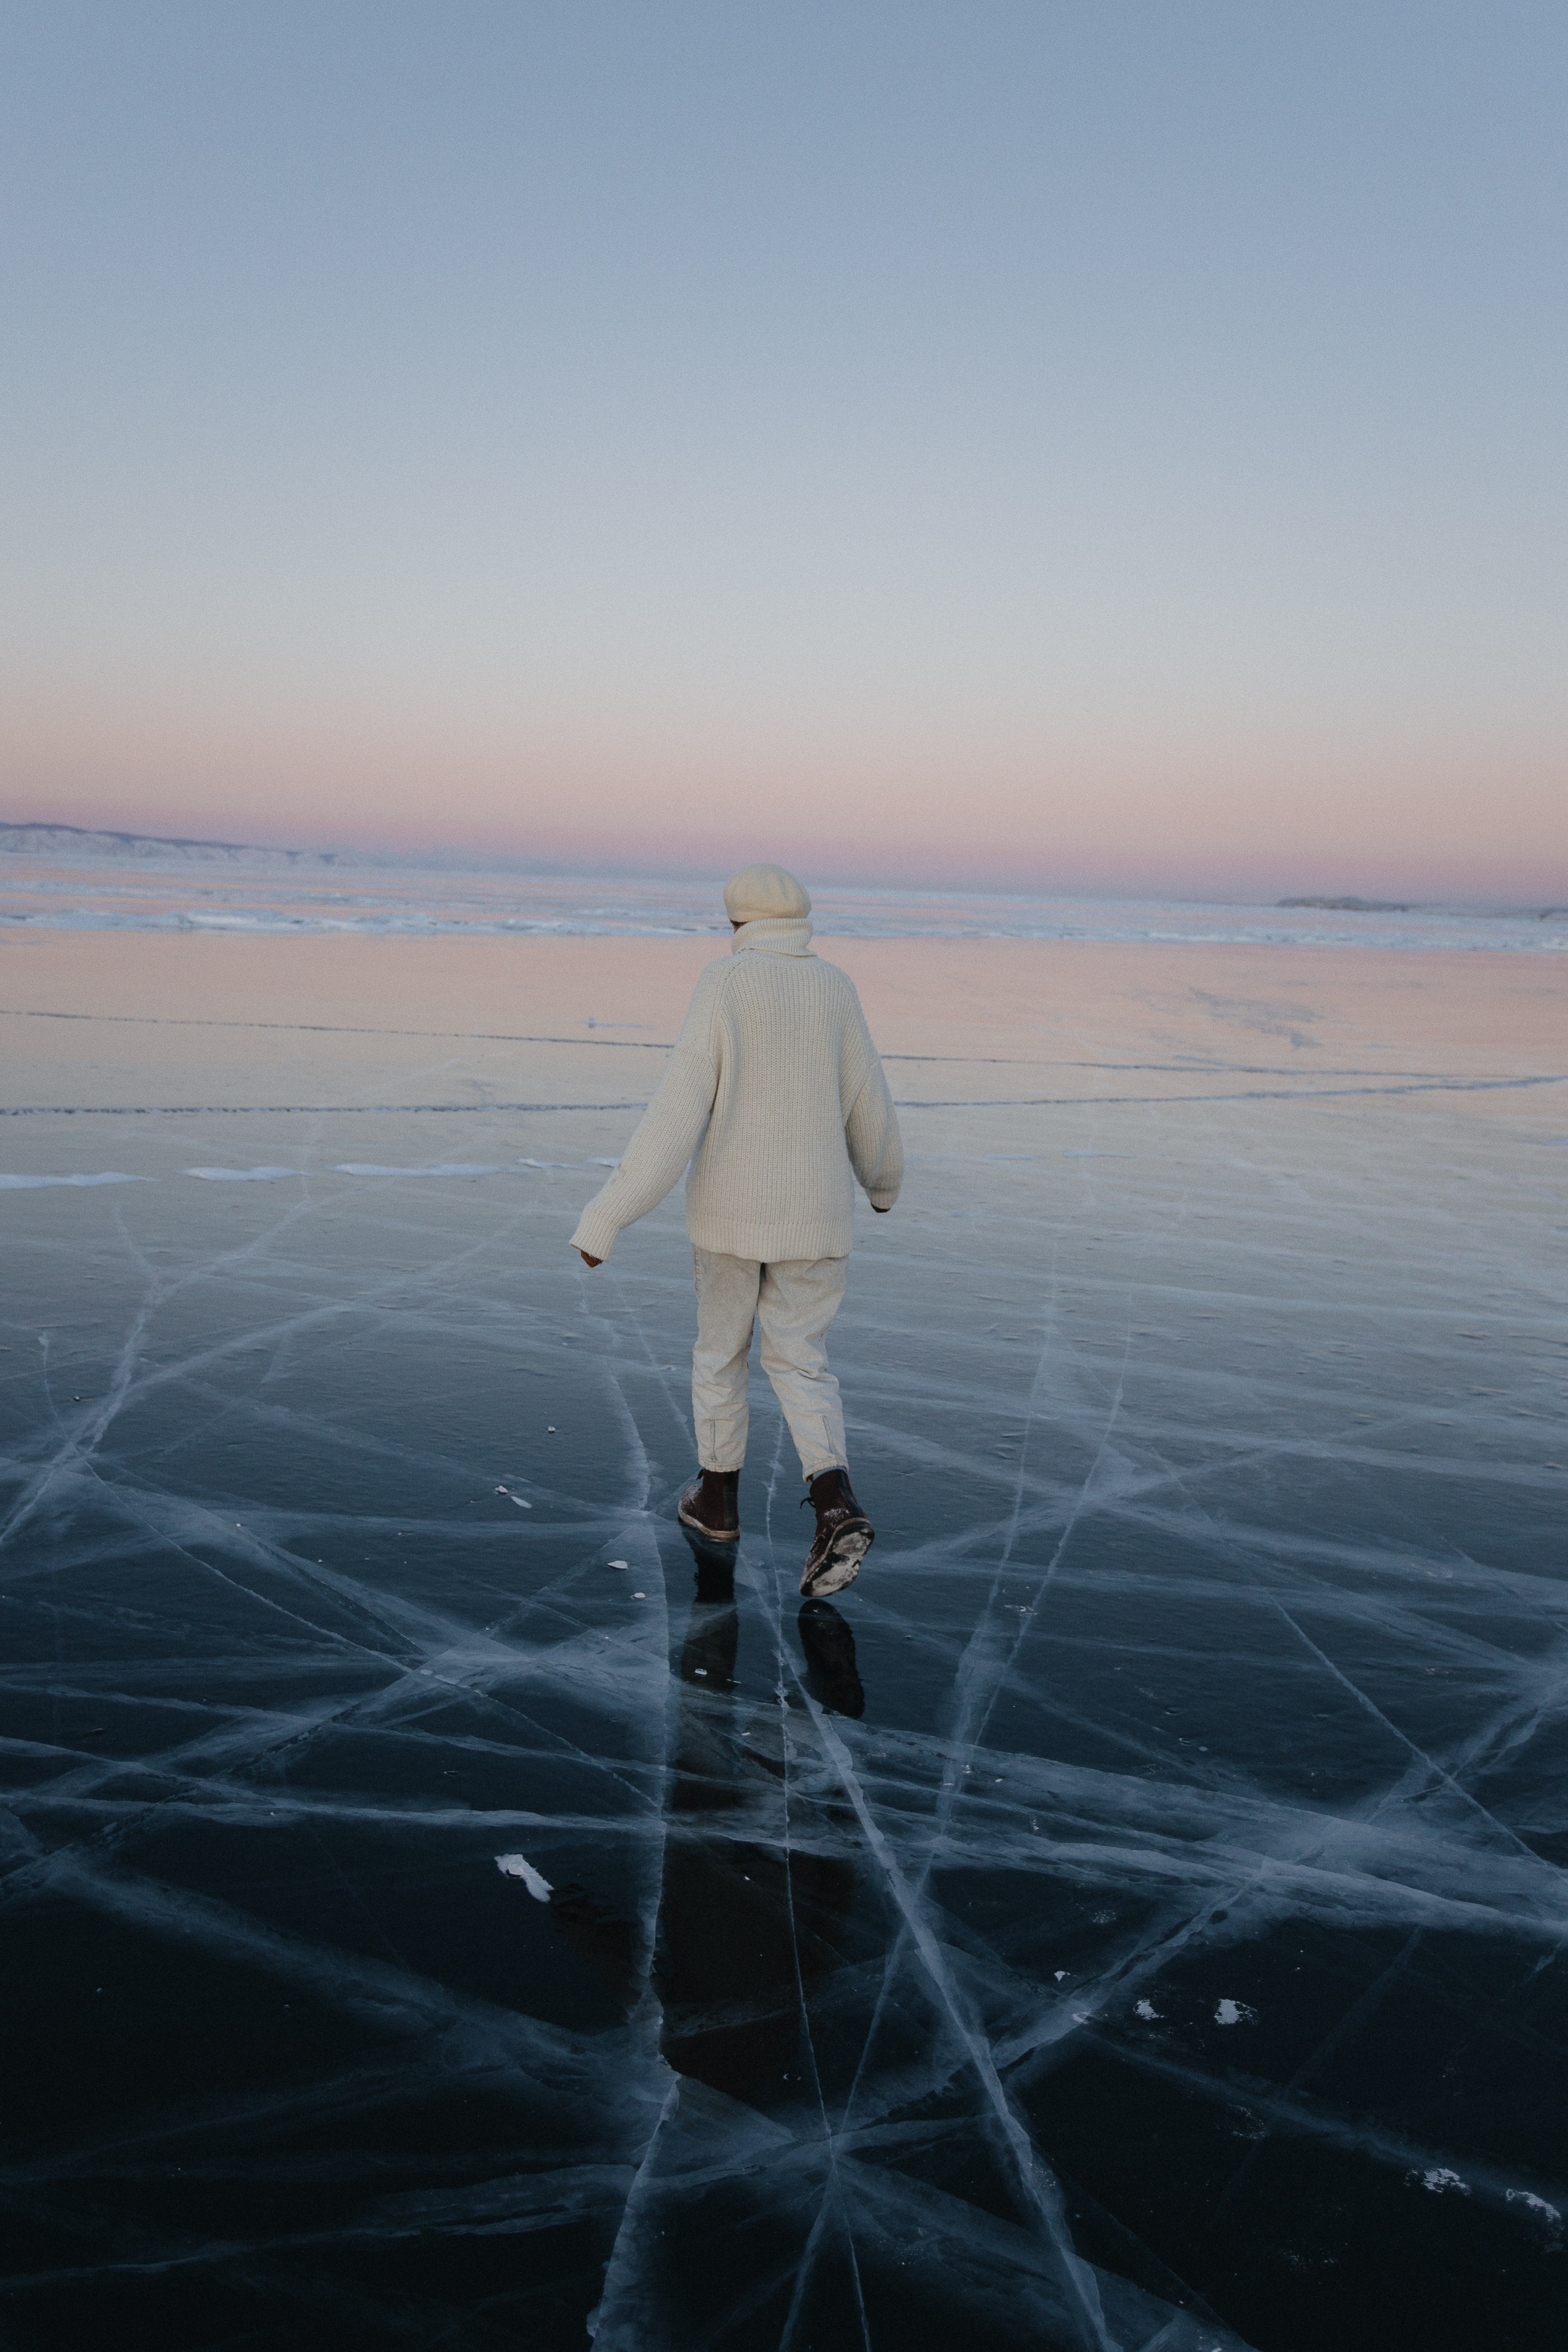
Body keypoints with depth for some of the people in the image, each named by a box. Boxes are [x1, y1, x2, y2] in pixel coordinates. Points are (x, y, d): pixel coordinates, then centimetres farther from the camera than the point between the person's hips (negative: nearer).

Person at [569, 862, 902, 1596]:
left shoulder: (721, 988, -11)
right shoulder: (835, 990, -2)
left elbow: (676, 1114, -18)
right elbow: (869, 1108, 6)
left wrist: (605, 1219, -16)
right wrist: (884, 1180, 28)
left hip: (730, 1207, -2)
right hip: (812, 1213, 2)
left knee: (721, 1347, 19)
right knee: (799, 1361, 11)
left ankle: (719, 1496, 31)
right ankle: (836, 1508, -8)